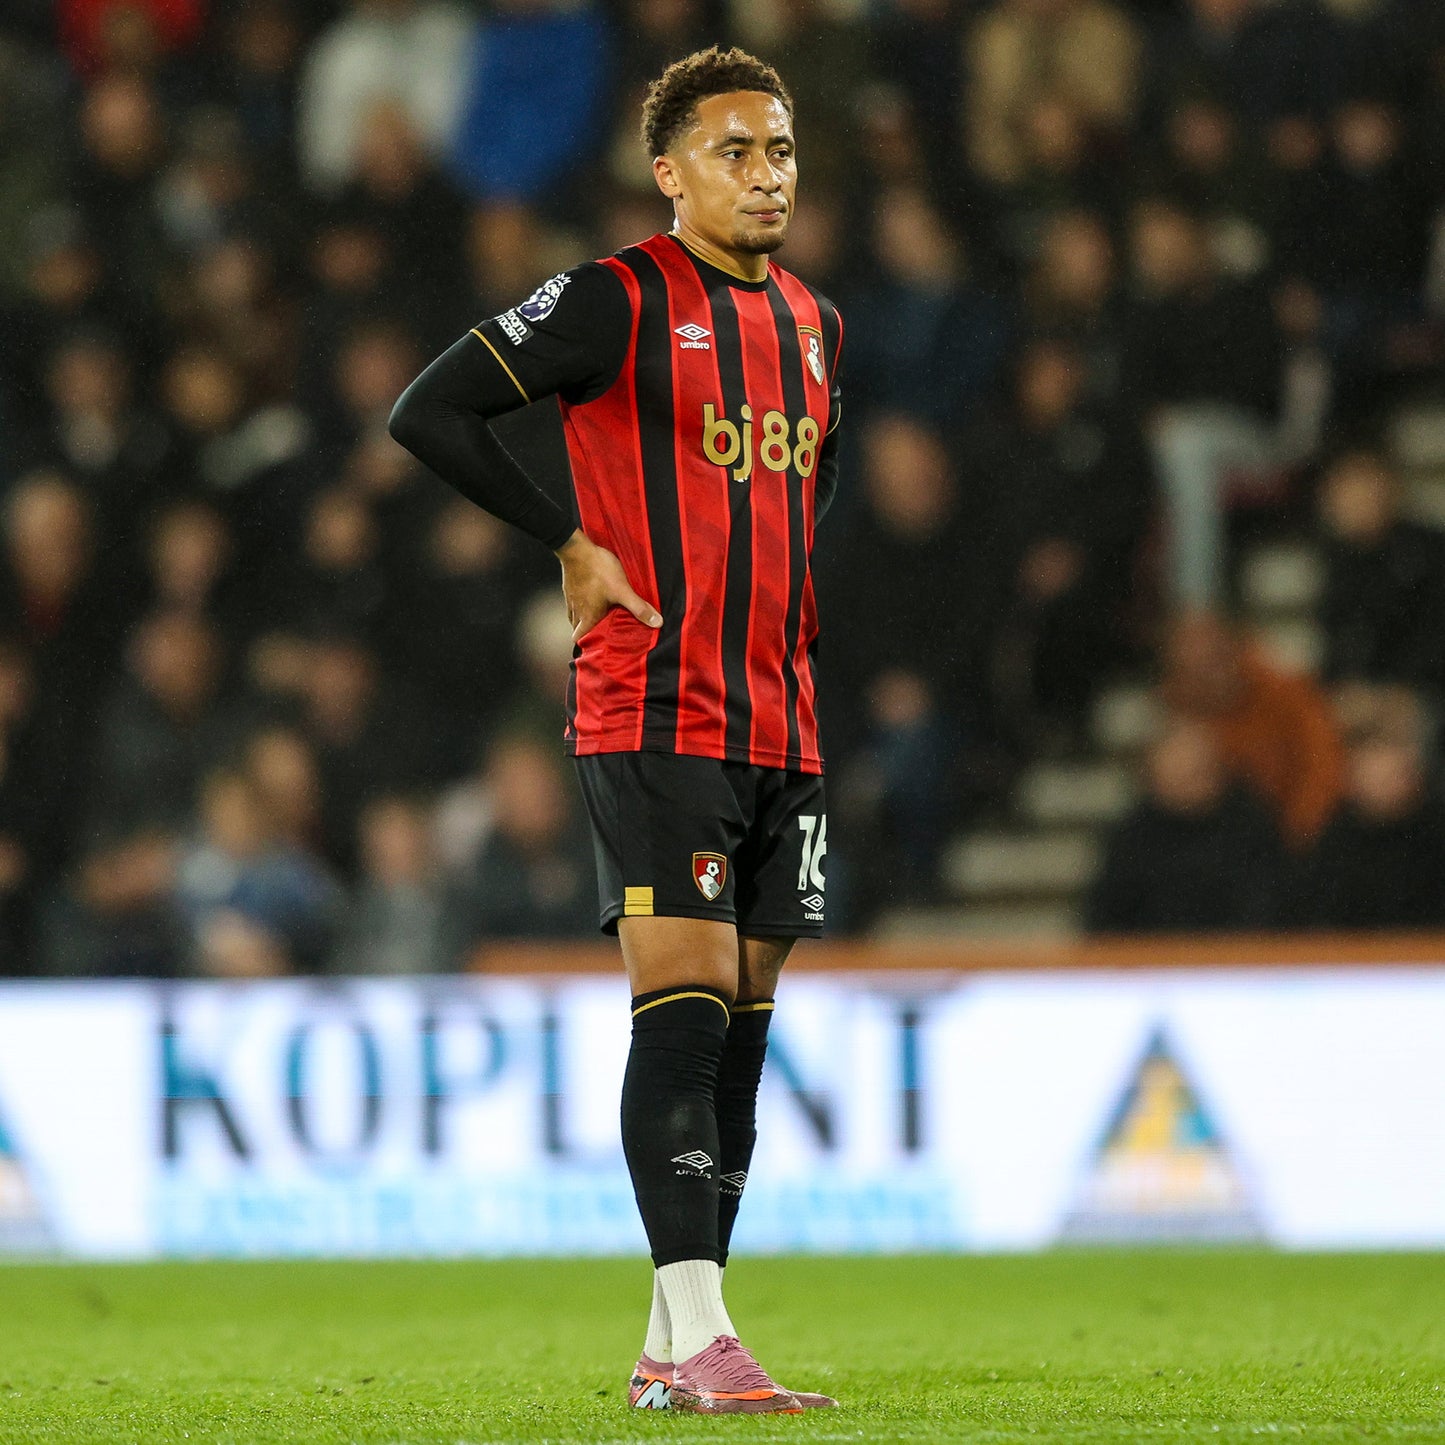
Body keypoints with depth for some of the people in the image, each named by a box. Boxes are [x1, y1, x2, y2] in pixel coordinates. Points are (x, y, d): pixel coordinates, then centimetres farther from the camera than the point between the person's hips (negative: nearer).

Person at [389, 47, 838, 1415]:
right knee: (686, 1004, -14)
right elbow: (428, 412, -9)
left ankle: (670, 1350, 12)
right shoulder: (618, 301, -7)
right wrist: (571, 544, -8)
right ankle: (697, 1340, -18)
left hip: (778, 726, 7)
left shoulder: (812, 323, 15)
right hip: (653, 718, -7)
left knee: (738, 1025, 7)